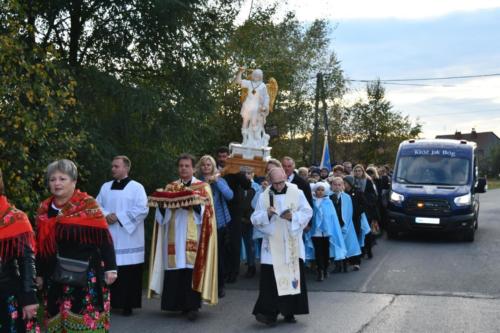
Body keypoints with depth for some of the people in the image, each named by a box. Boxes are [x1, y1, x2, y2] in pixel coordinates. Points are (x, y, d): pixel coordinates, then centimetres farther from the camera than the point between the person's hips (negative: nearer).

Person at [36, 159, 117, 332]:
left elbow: (104, 239, -8)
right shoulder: (44, 208, 6)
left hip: (86, 275, -5)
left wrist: (110, 268, -10)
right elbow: (41, 245, 13)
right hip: (55, 277, 5)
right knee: (57, 319, 11)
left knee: (86, 319, -1)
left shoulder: (88, 205, -9)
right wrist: (39, 274, 15)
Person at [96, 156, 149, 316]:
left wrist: (119, 217, -15)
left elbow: (142, 209, -12)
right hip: (108, 237, 4)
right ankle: (110, 301, 13)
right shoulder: (105, 187, 14)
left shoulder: (137, 187, -1)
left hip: (128, 239, -4)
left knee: (129, 273, -4)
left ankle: (128, 304, 5)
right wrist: (106, 215, -10)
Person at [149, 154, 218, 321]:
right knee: (175, 269, -1)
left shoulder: (203, 187, 7)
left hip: (192, 236, -3)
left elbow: (206, 212, -4)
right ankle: (178, 303, 10)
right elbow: (162, 213, 11)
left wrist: (195, 204, -21)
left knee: (192, 268, -10)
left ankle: (192, 306, -6)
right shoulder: (170, 187, 16)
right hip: (174, 235, 3)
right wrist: (161, 204, -10)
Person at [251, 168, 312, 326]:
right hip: (272, 243, 0)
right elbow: (255, 219, 2)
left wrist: (293, 216, -17)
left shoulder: (297, 193, 1)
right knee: (270, 277, -9)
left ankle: (289, 311, 16)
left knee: (294, 275, 3)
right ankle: (269, 312, -7)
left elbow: (308, 212, 1)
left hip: (293, 243, 1)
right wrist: (266, 214, -18)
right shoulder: (263, 197, 3)